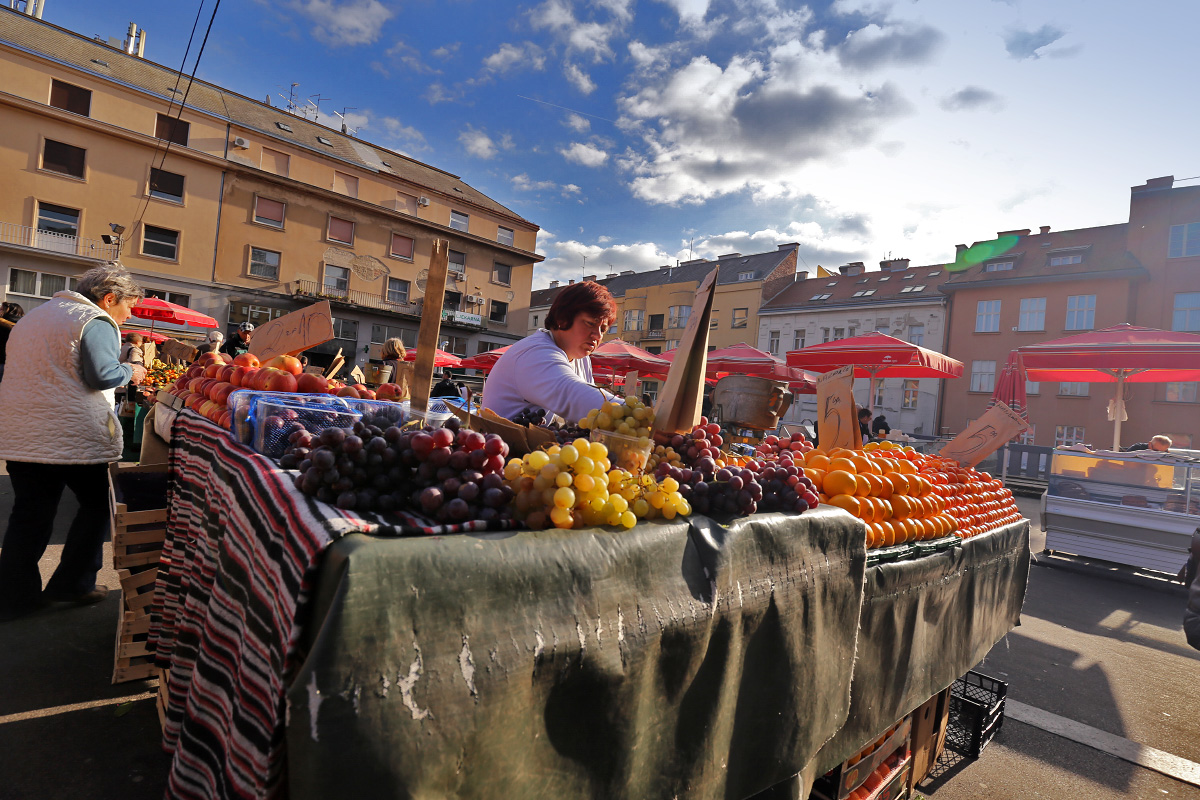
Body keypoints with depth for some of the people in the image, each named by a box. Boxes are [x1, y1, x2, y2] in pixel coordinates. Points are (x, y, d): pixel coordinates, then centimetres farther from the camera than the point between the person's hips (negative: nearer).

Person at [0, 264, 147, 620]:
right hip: (73, 438, -8)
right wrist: (130, 372, 0)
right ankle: (74, 584, 15)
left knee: (29, 514, 12)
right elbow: (102, 375, -19)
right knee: (96, 504, 10)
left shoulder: (36, 314, 20)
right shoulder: (96, 323, -9)